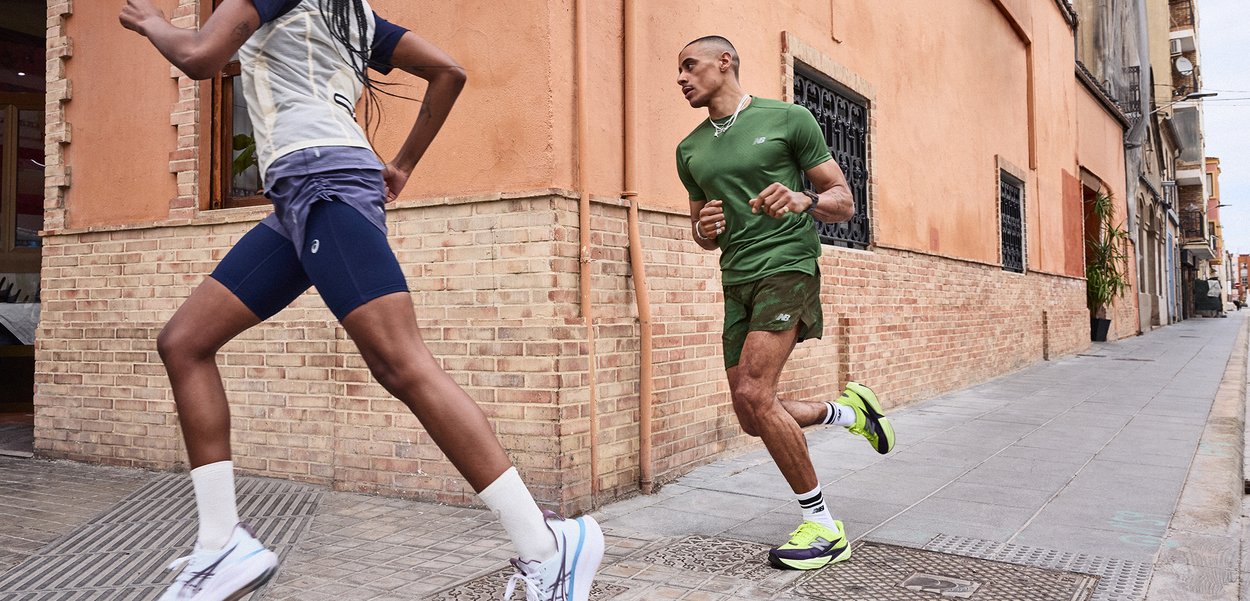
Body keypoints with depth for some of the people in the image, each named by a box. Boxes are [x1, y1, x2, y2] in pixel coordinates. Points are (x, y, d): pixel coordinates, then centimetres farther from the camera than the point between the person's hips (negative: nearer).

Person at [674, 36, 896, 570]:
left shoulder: (788, 119, -1)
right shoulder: (690, 150, 14)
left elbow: (844, 203, 0)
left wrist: (803, 200, -22)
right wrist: (704, 230, -1)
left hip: (787, 266, -6)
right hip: (736, 281, 7)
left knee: (754, 393, -22)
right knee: (753, 419, 4)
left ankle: (823, 527, -6)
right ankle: (847, 410, 31)